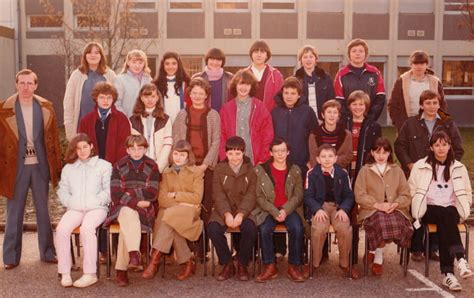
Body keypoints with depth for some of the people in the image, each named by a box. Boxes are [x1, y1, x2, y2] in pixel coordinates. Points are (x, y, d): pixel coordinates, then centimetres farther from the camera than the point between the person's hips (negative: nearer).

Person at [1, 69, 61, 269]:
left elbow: (53, 138, 4)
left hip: (40, 165, 2)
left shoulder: (46, 107, 2)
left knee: (43, 210, 11)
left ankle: (47, 252, 23)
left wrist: (56, 167, 3)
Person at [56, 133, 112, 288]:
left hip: (97, 207, -3)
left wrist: (94, 202, -12)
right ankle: (65, 273, -20)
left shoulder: (104, 165, 10)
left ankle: (90, 274, -29)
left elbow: (108, 190, 1)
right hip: (75, 208, 3)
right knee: (61, 229, -27)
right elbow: (63, 191, 16)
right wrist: (72, 203, -2)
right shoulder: (68, 168, 21)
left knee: (87, 228, -34)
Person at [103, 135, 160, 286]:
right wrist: (136, 202, -17)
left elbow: (152, 194, -2)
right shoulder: (119, 166, 6)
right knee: (128, 214, -35)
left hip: (144, 210, 0)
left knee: (126, 223, -31)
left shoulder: (152, 166, 7)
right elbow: (115, 194, -4)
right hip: (122, 207, 0)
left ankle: (121, 269, -30)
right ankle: (134, 254, -50)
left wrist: (129, 193, -6)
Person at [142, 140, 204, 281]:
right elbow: (162, 199, 3)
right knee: (171, 228, -33)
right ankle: (187, 263, -19)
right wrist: (182, 202, -10)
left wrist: (175, 195, -3)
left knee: (169, 217, -34)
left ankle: (155, 259, -32)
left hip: (189, 211, -2)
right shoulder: (167, 173, 16)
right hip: (169, 211, 2)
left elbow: (197, 198, -4)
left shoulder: (196, 172, 8)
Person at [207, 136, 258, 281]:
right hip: (224, 210, 1)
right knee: (213, 228, -28)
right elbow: (218, 195, -4)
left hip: (245, 210, -1)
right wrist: (227, 214, -22)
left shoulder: (251, 169, 2)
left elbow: (250, 195, -7)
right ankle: (227, 264, -7)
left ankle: (242, 264, -7)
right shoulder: (219, 169, 5)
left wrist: (240, 214, -24)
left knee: (250, 228, -31)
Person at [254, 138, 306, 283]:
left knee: (297, 228, -29)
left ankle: (294, 267, -14)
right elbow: (259, 197, -2)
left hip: (289, 209, 1)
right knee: (264, 230, -30)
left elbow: (298, 196, 2)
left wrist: (285, 210, -15)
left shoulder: (295, 170, 8)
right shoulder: (260, 170, 3)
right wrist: (274, 212, -15)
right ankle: (270, 267, -15)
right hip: (268, 210, 0)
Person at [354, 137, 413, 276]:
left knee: (397, 223, -33)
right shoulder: (365, 170, 12)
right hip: (372, 210, -2)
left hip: (394, 209, 2)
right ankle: (378, 257, -14)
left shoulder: (397, 170, 20)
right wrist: (378, 205, -14)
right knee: (382, 221, -36)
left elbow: (406, 195, 11)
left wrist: (395, 204, -10)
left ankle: (376, 253, -13)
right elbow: (359, 195, 1)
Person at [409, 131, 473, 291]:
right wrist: (419, 209, -2)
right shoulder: (420, 166, 6)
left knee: (444, 224, -35)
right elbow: (411, 191, 10)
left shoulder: (459, 168, 12)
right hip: (428, 209, -1)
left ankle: (448, 273, -40)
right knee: (446, 217, -36)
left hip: (451, 209, 1)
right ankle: (460, 258, -52)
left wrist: (461, 211, 5)